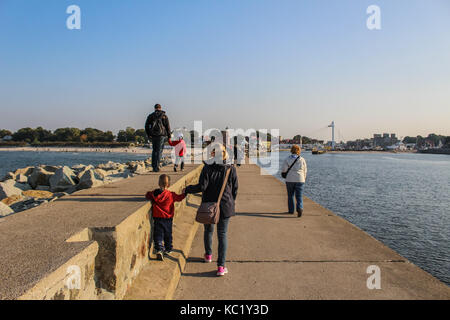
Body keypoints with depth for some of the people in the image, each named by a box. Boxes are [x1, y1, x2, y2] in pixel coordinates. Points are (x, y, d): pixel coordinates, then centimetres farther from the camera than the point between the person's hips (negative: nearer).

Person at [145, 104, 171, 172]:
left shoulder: (150, 116, 8)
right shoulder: (164, 116, 1)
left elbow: (147, 126, 3)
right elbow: (167, 127, -2)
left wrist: (148, 135, 9)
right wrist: (169, 136, 3)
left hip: (153, 135, 3)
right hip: (161, 135, -3)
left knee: (154, 150, 19)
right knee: (159, 151, 1)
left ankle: (153, 165, 15)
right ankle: (156, 167, -3)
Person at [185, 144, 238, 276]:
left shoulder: (207, 168, -12)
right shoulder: (231, 169, -5)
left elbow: (202, 187, -17)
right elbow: (235, 190, 1)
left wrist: (188, 189, -1)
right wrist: (231, 203, 16)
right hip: (225, 207, 0)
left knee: (208, 230, 21)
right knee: (222, 235, 4)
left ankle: (208, 255, 42)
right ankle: (221, 266, 1)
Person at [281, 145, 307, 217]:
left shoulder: (287, 160, -2)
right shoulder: (302, 160, 1)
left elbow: (283, 170, -10)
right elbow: (305, 171, 6)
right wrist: (304, 179, 22)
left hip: (290, 180, 0)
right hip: (300, 180, 0)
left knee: (290, 195, 16)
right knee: (299, 196, 0)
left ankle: (291, 210, 23)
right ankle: (300, 209, -22)